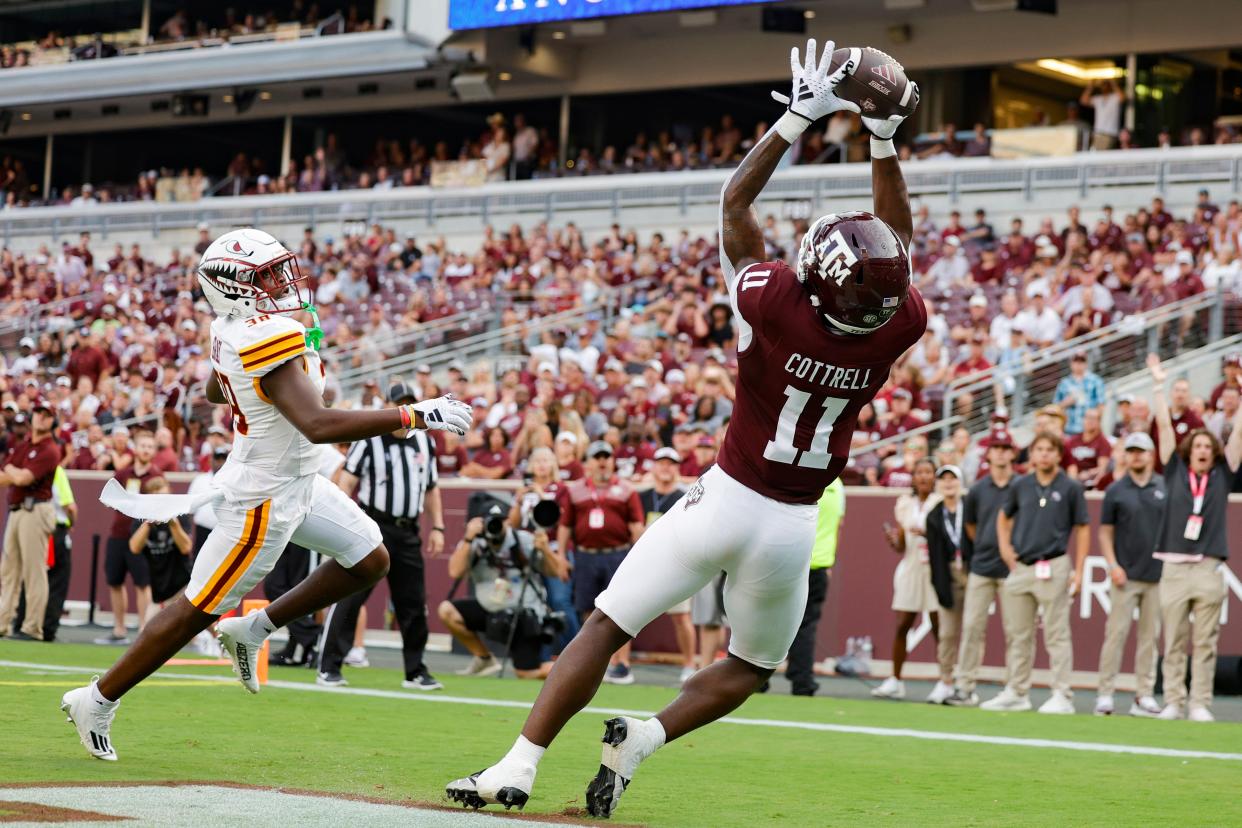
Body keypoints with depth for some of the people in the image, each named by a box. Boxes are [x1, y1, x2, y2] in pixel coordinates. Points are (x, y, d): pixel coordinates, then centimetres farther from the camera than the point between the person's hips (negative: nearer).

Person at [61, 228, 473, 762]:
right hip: (265, 500, -9)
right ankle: (98, 701, 16)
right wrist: (413, 416, -38)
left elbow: (214, 391, 20)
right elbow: (317, 426, -40)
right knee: (197, 611, 3)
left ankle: (254, 629, 23)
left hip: (295, 482, 9)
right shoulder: (269, 339, -31)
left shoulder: (233, 330, -1)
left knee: (369, 561, 15)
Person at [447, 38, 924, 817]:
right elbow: (897, 239, 9)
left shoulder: (776, 306, -16)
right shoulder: (897, 329, -10)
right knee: (750, 668, 22)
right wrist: (885, 138, 10)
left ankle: (520, 763, -3)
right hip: (792, 526, 2)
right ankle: (646, 736, -3)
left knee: (605, 629, 4)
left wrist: (799, 117, 2)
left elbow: (735, 203, -1)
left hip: (724, 501, -2)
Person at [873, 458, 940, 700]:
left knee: (939, 627, -5)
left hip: (934, 569, -3)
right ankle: (895, 681, 6)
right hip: (910, 568, 3)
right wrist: (893, 539, -11)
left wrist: (927, 533, -20)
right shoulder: (905, 503, 9)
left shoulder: (941, 503, -2)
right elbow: (901, 547, 10)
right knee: (901, 626, 0)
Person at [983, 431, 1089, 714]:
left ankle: (1062, 696, -1)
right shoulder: (1020, 485, 9)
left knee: (1056, 634, -4)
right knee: (1017, 635, 10)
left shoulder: (1071, 488, -1)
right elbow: (1004, 517, 24)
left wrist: (1078, 571, -6)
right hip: (1020, 567, 5)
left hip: (1053, 568, -5)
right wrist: (1005, 547, 9)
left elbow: (1082, 530, 0)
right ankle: (1017, 693, 18)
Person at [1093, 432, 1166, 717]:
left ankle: (1145, 696, 8)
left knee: (1150, 636, 4)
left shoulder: (1166, 489, 8)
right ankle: (1105, 693, -3)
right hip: (1126, 576, -2)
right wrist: (1113, 565, -7)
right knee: (1116, 633, -5)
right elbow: (1105, 532, 5)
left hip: (1158, 576, 2)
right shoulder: (1115, 491, 4)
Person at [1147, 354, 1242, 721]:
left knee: (1205, 643, 1)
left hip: (1209, 568, 0)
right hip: (1173, 567, 0)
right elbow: (1164, 426, 7)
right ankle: (1173, 702, 7)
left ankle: (1200, 704, 3)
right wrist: (1159, 385, 5)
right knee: (1173, 643, 3)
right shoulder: (1175, 472, 8)